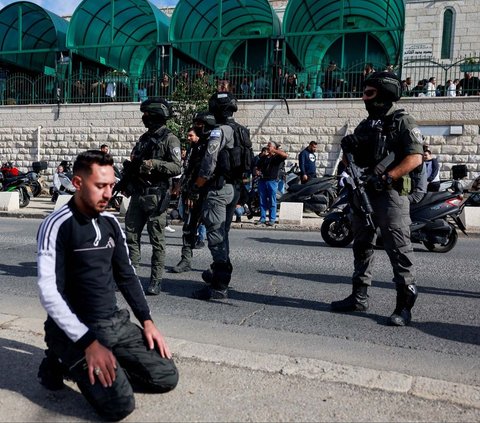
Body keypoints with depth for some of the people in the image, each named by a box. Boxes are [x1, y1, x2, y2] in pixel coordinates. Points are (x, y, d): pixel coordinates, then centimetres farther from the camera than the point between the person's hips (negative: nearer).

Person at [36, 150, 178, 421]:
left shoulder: (111, 223, 6)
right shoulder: (57, 226, -15)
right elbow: (49, 293, -20)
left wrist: (147, 321, 5)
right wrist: (88, 343, -24)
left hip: (116, 323, 7)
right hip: (75, 330, -6)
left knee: (166, 377, -2)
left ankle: (97, 364, 13)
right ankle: (64, 362, 5)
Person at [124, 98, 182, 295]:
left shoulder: (169, 139, -4)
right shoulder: (144, 138, 18)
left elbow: (177, 167, -15)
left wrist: (154, 164, -24)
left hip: (156, 195, -7)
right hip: (137, 195, 7)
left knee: (157, 240, -1)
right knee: (131, 236, 7)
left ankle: (156, 280, 6)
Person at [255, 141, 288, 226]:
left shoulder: (277, 157, 1)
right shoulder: (263, 157, 18)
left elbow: (285, 155, -19)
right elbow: (257, 167, 24)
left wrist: (274, 151, -15)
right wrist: (257, 171, 1)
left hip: (272, 181, -5)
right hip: (262, 180, 5)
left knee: (272, 202, -2)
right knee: (262, 201, 6)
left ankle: (272, 219, 2)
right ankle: (262, 218, 12)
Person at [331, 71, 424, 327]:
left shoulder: (403, 122, -3)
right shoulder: (365, 126, 19)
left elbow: (415, 157, -15)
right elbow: (354, 159, 22)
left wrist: (386, 177, -23)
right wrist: (349, 148, 0)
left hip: (390, 193, -8)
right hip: (363, 192, 8)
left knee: (398, 250, -8)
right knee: (362, 246, 12)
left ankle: (404, 304, -1)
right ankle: (359, 296, 23)